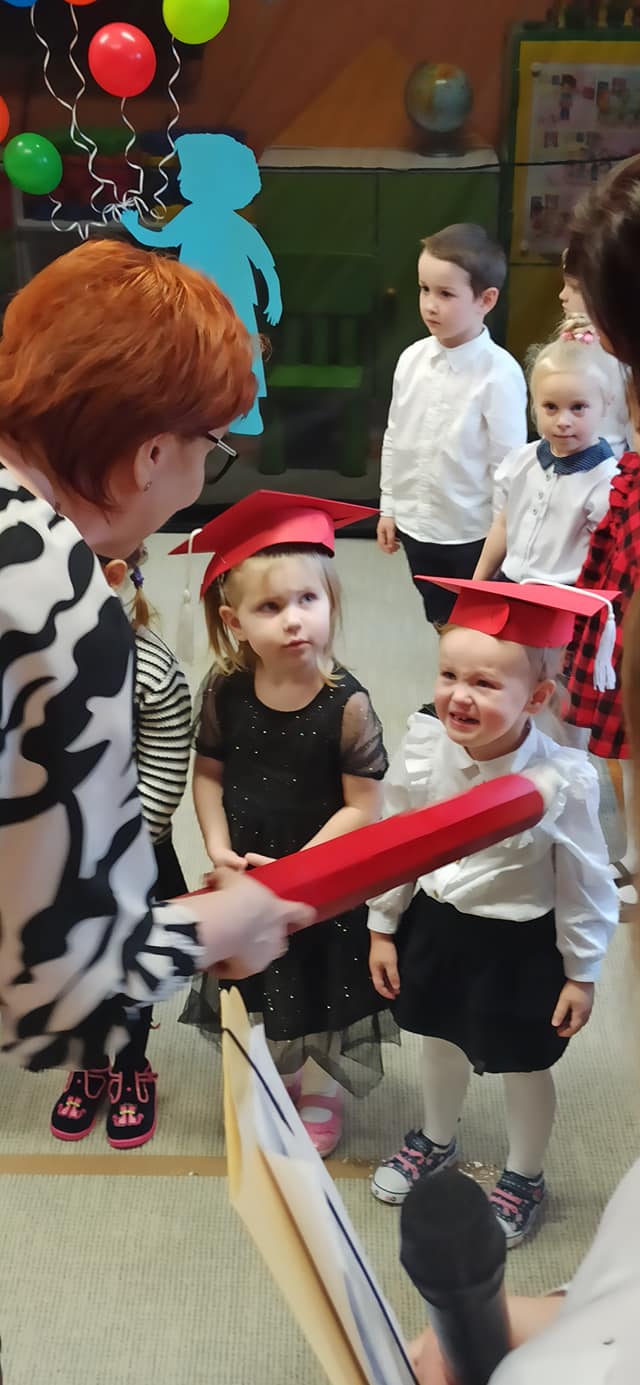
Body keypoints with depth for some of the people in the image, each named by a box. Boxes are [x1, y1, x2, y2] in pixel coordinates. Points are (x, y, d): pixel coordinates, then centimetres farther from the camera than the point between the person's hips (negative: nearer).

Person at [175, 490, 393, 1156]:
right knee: (253, 987, 23)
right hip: (246, 874, 4)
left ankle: (321, 1094, 45)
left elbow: (363, 806, -19)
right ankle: (277, 1079, 51)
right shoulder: (226, 689, -13)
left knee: (319, 987, 17)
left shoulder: (345, 703, -24)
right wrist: (218, 847, -11)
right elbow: (208, 771, 0)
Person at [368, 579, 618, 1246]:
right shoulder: (422, 750, -19)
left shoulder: (563, 782, -29)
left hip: (520, 946, -4)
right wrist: (383, 930, 4)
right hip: (435, 927, 4)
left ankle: (523, 1179, 47)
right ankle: (435, 1141, 58)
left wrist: (581, 973, -6)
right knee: (441, 1039, 28)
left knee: (523, 1065, 19)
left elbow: (585, 885, -15)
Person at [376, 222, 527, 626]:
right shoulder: (412, 359, -3)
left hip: (473, 533, -5)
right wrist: (389, 508, 12)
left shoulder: (499, 373, -20)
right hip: (417, 525, 5)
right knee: (442, 627, 22)